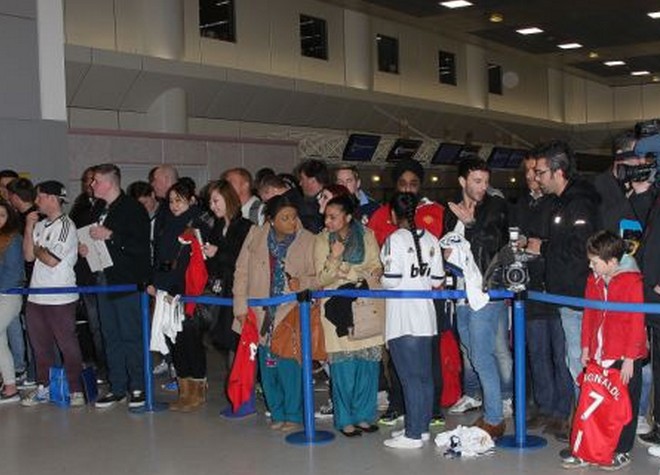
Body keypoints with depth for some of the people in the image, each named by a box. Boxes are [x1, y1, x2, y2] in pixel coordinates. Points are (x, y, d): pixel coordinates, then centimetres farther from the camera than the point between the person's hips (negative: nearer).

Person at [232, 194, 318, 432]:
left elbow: (319, 278, -1)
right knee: (267, 366, 8)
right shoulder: (255, 235, 2)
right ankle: (277, 413, 24)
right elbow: (241, 272, 6)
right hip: (262, 316, 3)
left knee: (289, 366, -7)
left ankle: (293, 415, 10)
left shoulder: (308, 241, -5)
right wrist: (241, 307, 1)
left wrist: (302, 282, -22)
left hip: (291, 316, -3)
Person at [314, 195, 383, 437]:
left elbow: (376, 267, 7)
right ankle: (345, 419, 10)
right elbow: (321, 279, -4)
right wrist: (334, 258, -19)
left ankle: (364, 415, 16)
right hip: (338, 308, -1)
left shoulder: (367, 236, 5)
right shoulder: (322, 240, 2)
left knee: (368, 363, 2)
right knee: (343, 366, -3)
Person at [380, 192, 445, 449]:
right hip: (425, 315, 6)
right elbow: (437, 281, 8)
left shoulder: (395, 239, -10)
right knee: (424, 374, 13)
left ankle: (413, 434, 1)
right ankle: (422, 426, 22)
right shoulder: (430, 239, 7)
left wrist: (380, 278, 4)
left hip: (402, 318, -6)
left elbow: (391, 280, -17)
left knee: (410, 376, -4)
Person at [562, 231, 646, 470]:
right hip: (598, 356, 6)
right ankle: (583, 452, 13)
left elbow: (636, 322, -12)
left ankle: (622, 452, 21)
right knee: (589, 404, 5)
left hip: (624, 358, -5)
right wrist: (586, 348, 13)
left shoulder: (631, 281, -12)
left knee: (624, 406, 8)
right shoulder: (594, 280, 8)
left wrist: (629, 358, -13)